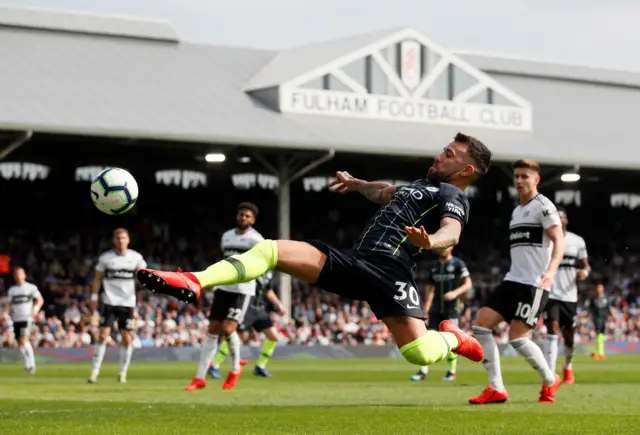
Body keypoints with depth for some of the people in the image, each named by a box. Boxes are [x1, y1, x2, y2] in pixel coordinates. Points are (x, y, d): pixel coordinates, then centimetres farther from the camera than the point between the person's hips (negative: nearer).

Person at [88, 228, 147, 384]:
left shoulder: (136, 258, 1)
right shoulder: (105, 258, 0)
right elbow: (98, 278, 10)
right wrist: (94, 297, 6)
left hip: (128, 303, 1)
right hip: (109, 301, -1)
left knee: (126, 338, 1)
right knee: (103, 335, -9)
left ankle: (123, 373, 13)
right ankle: (95, 372, -4)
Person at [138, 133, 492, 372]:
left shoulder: (452, 196, 0)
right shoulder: (422, 185, 27)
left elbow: (451, 232, -24)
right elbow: (384, 193, 51)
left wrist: (430, 241, -46)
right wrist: (357, 184, 67)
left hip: (388, 273, -8)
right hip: (354, 259, 8)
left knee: (419, 353, -27)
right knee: (270, 250, -7)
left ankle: (452, 338, 10)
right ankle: (195, 282, -23)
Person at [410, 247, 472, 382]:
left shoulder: (458, 264, -2)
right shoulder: (433, 266, 13)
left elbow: (468, 284, -4)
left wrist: (455, 293, -20)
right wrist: (425, 309, 13)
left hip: (451, 308, -4)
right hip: (436, 309, 4)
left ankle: (452, 372, 8)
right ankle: (423, 371, -3)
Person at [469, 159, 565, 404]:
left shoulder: (543, 206, -5)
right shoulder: (516, 212, 20)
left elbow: (559, 241, -16)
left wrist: (550, 270, -31)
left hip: (534, 284, -9)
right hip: (512, 280, 9)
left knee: (517, 338, -13)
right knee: (481, 325, -4)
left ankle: (550, 381, 11)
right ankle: (496, 389, -3)